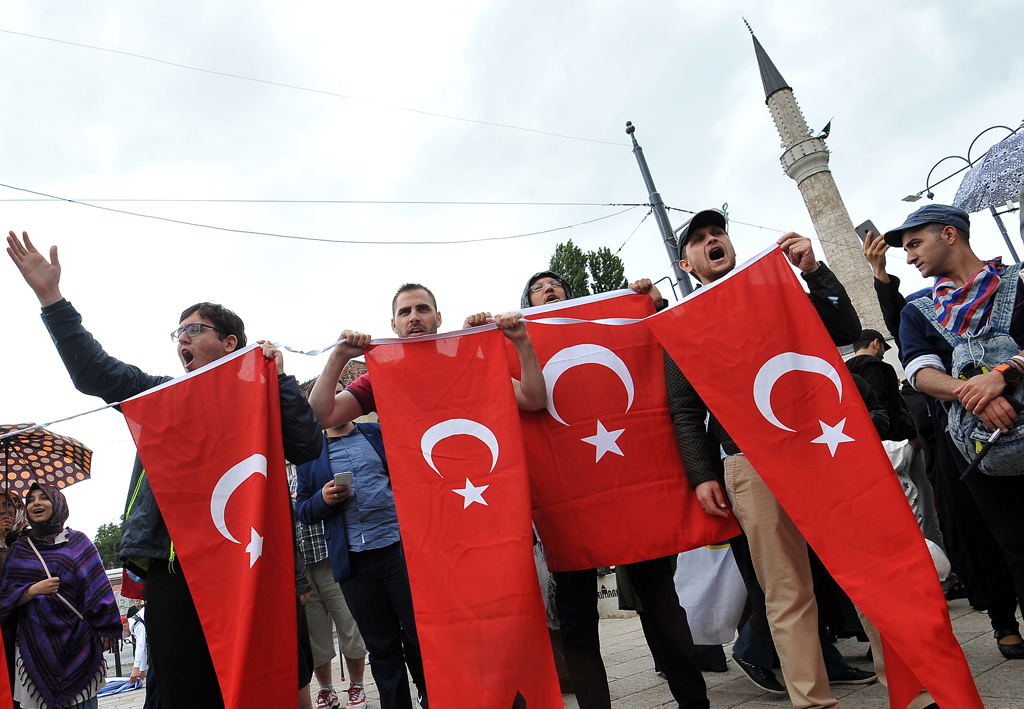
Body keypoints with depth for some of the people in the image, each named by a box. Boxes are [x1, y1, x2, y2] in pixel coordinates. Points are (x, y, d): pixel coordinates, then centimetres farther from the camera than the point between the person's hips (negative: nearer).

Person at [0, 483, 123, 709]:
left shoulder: (77, 541, 6)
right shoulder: (19, 549, 12)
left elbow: (98, 586, 1)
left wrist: (106, 629, -6)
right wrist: (31, 591, -10)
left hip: (76, 639, -1)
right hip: (35, 644, 2)